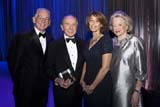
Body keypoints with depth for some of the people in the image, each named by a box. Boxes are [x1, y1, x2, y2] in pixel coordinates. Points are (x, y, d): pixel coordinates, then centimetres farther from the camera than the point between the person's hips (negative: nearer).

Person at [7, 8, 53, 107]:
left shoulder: (50, 39, 6)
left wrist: (47, 76, 3)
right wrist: (18, 80, -2)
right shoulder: (22, 37, -9)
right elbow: (12, 60, -7)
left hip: (43, 87, 5)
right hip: (25, 87, -4)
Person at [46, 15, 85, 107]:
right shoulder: (54, 45, -2)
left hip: (78, 89, 3)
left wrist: (75, 78, -7)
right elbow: (49, 67, -3)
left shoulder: (82, 44, 6)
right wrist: (57, 80, -19)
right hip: (62, 90, -2)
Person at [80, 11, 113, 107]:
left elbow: (105, 67, -16)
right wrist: (82, 80, 0)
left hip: (101, 85, -6)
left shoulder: (106, 40, -11)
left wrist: (92, 86, -11)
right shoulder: (89, 42, 9)